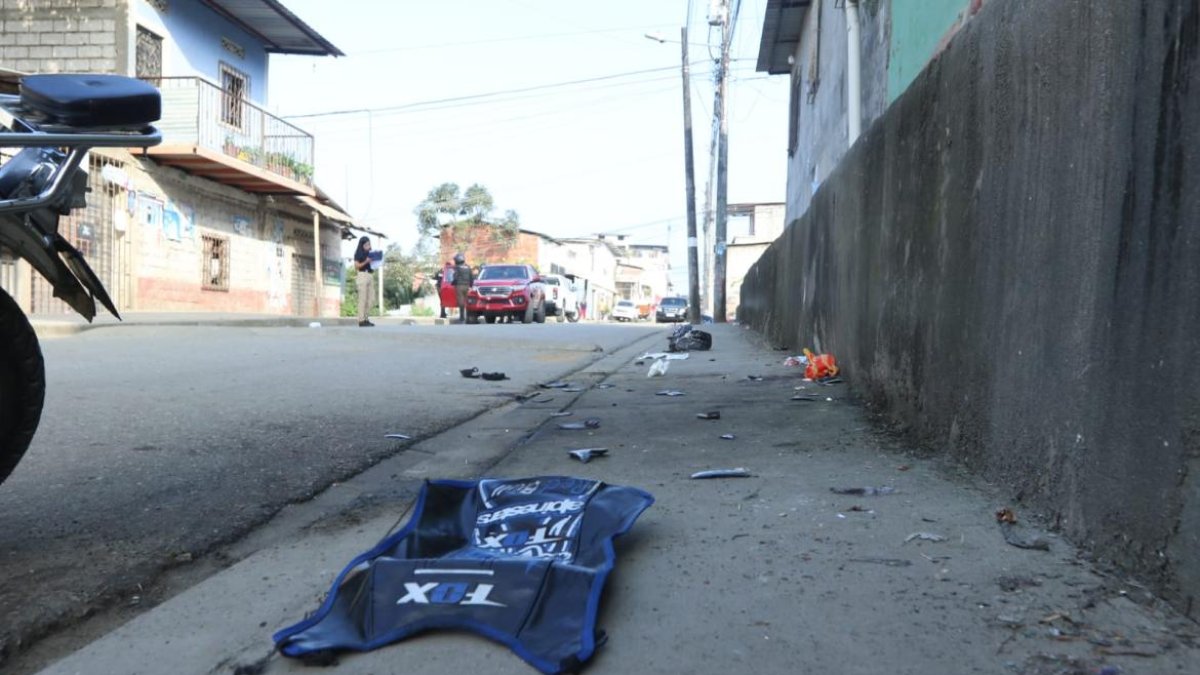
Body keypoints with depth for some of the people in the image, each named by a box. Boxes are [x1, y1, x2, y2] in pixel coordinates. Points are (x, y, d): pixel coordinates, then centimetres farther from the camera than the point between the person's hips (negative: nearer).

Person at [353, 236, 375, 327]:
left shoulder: (369, 253, 17)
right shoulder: (358, 254, 0)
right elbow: (356, 266, -5)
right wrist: (365, 262, -17)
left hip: (370, 276, 7)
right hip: (362, 276, -7)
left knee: (370, 299, 4)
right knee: (362, 299, -9)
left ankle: (366, 319, 8)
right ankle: (361, 320, -9)